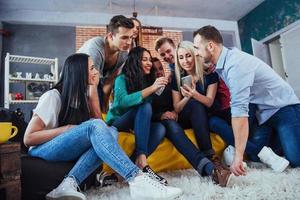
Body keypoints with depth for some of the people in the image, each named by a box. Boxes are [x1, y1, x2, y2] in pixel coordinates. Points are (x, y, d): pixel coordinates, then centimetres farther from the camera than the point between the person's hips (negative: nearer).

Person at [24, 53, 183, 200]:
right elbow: (29, 138, -15)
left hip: (69, 150, 7)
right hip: (43, 151, -6)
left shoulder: (82, 95, 8)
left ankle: (69, 184, -34)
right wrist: (67, 128, -22)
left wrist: (93, 88, -6)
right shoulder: (53, 96, -13)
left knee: (111, 131, -23)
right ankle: (137, 180, -44)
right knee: (94, 126, -34)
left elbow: (97, 118, -6)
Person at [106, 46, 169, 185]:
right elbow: (123, 101, -28)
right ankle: (142, 161, -39)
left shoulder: (148, 81, 10)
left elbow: (152, 112, 7)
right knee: (144, 107, -31)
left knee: (160, 128, -25)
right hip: (116, 124, -5)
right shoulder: (122, 79, -7)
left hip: (135, 126, 5)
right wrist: (152, 88, -31)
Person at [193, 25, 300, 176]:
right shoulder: (222, 63, -3)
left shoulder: (236, 63, -29)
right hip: (262, 111, 7)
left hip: (283, 107, -7)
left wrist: (238, 156, -36)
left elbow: (239, 109, -36)